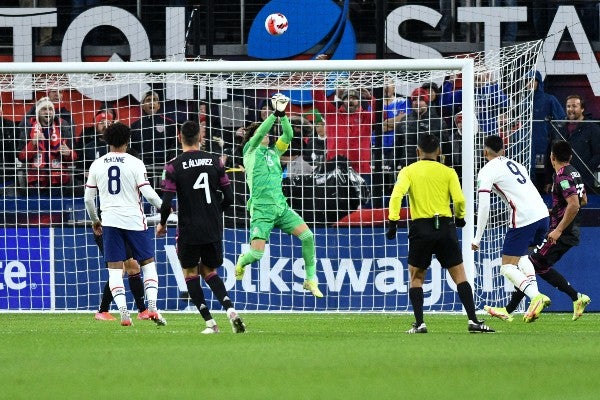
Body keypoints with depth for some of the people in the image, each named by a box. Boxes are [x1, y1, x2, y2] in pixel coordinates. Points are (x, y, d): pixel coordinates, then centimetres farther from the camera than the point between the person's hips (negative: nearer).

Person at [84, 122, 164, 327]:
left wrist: (95, 220, 24)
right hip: (134, 220, -2)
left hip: (110, 221, 2)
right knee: (148, 263, 11)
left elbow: (88, 198, 9)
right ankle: (152, 306, -3)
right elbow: (148, 193, -9)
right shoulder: (135, 163, -5)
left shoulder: (97, 165, 5)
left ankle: (123, 312, -9)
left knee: (115, 269, 2)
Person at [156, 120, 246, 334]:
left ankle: (209, 322, 4)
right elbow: (228, 198, 2)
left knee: (190, 272, 14)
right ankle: (230, 310, -4)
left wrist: (162, 223, 7)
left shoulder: (174, 166, -9)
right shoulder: (214, 161, 0)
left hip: (189, 230, -3)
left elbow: (166, 202, -12)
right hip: (213, 228, 3)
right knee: (209, 271, 19)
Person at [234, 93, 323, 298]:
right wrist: (275, 114, -16)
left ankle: (310, 280, -3)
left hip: (280, 205, 5)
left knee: (307, 235, -12)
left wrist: (282, 115, -6)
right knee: (256, 253, -14)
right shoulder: (251, 150, 6)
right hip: (261, 208, -5)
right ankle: (241, 263, 22)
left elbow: (288, 135, 6)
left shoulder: (274, 152, 19)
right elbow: (259, 132, -12)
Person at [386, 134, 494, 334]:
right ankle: (473, 321, -4)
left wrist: (393, 221, -12)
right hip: (445, 226, 0)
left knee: (416, 278, 12)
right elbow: (459, 200, -2)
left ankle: (419, 323, 1)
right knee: (460, 276, 5)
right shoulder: (448, 172, 7)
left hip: (420, 228, 0)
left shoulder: (408, 172, 6)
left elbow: (397, 195, -10)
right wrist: (460, 217, 17)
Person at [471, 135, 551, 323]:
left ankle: (536, 296, -23)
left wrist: (477, 239, -5)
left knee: (508, 267, 0)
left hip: (523, 219, -7)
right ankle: (535, 295, 9)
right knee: (521, 256, 28)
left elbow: (484, 207, -7)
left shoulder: (487, 171, 2)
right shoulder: (515, 165, 24)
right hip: (542, 214, 7)